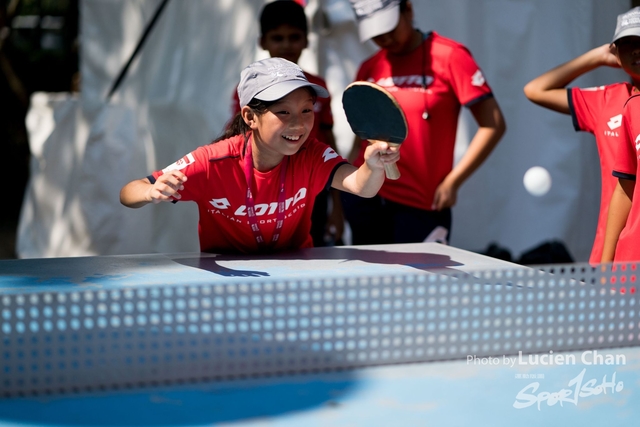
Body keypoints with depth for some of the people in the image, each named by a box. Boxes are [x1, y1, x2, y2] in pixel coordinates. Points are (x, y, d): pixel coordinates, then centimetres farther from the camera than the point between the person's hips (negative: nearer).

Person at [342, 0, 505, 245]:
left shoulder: (449, 56, -6)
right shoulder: (368, 69, 9)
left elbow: (492, 125, -8)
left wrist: (451, 182, -10)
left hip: (422, 205, -4)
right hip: (364, 200, 4)